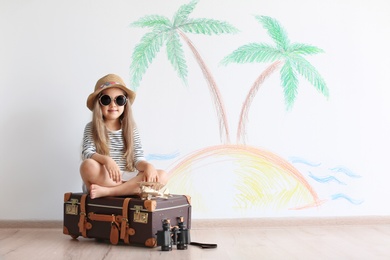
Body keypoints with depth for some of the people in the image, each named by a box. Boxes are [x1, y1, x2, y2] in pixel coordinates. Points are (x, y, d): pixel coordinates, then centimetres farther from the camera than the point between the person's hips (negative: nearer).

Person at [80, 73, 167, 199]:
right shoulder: (91, 128, 6)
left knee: (161, 176, -22)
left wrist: (147, 165, -21)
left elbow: (138, 159, 3)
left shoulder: (131, 129, 11)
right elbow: (87, 153, -10)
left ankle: (106, 191, -28)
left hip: (128, 179, 3)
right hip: (103, 179, -3)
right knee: (88, 165, -33)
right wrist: (106, 160, -31)